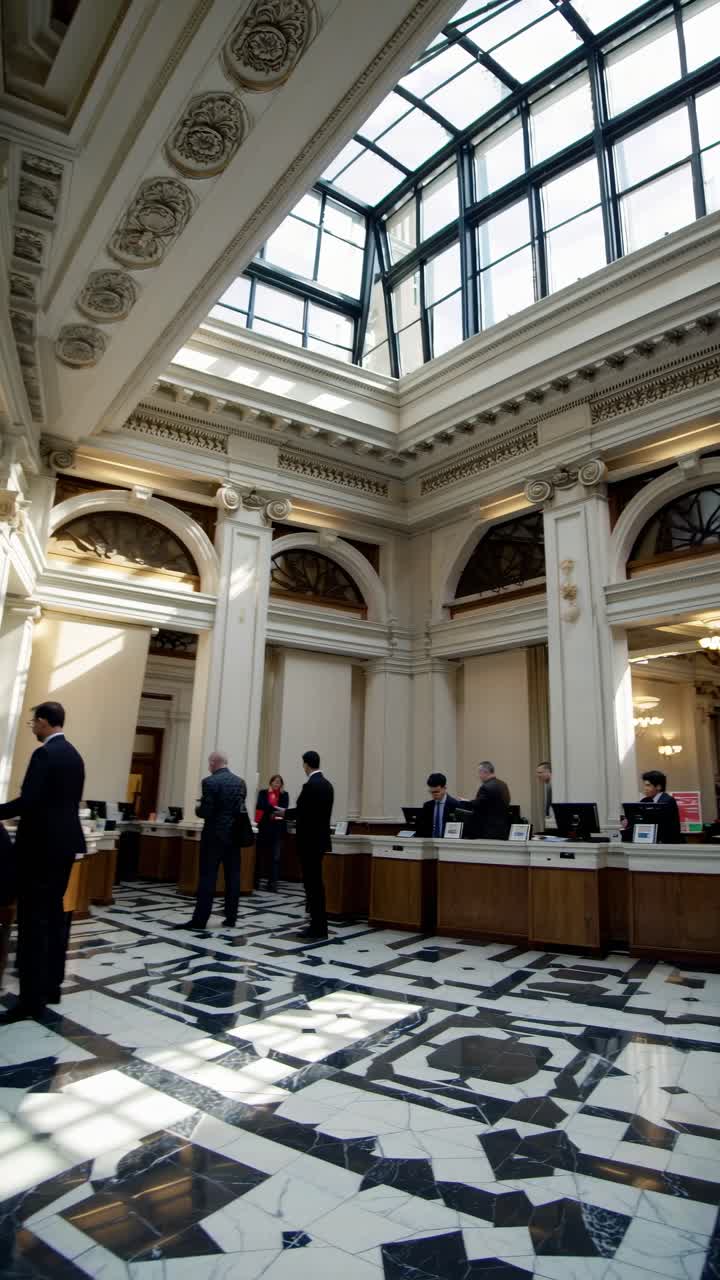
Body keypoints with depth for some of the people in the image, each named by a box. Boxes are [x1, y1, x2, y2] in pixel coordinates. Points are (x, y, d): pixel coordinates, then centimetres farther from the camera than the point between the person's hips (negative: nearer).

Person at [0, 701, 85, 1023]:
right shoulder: (74, 755, 12)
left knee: (34, 919, -4)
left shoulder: (44, 754, -15)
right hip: (64, 842, 9)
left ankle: (32, 998, 1)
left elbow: (28, 801, -22)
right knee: (54, 915, 14)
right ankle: (51, 987, 22)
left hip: (41, 845, -9)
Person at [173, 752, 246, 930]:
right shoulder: (240, 782, 6)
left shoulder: (210, 782, -12)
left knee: (207, 877, -1)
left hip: (214, 835, -5)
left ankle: (199, 919, 2)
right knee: (233, 877, 8)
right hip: (234, 835, 6)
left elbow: (206, 812, -16)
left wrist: (197, 809, 4)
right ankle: (231, 918, 12)